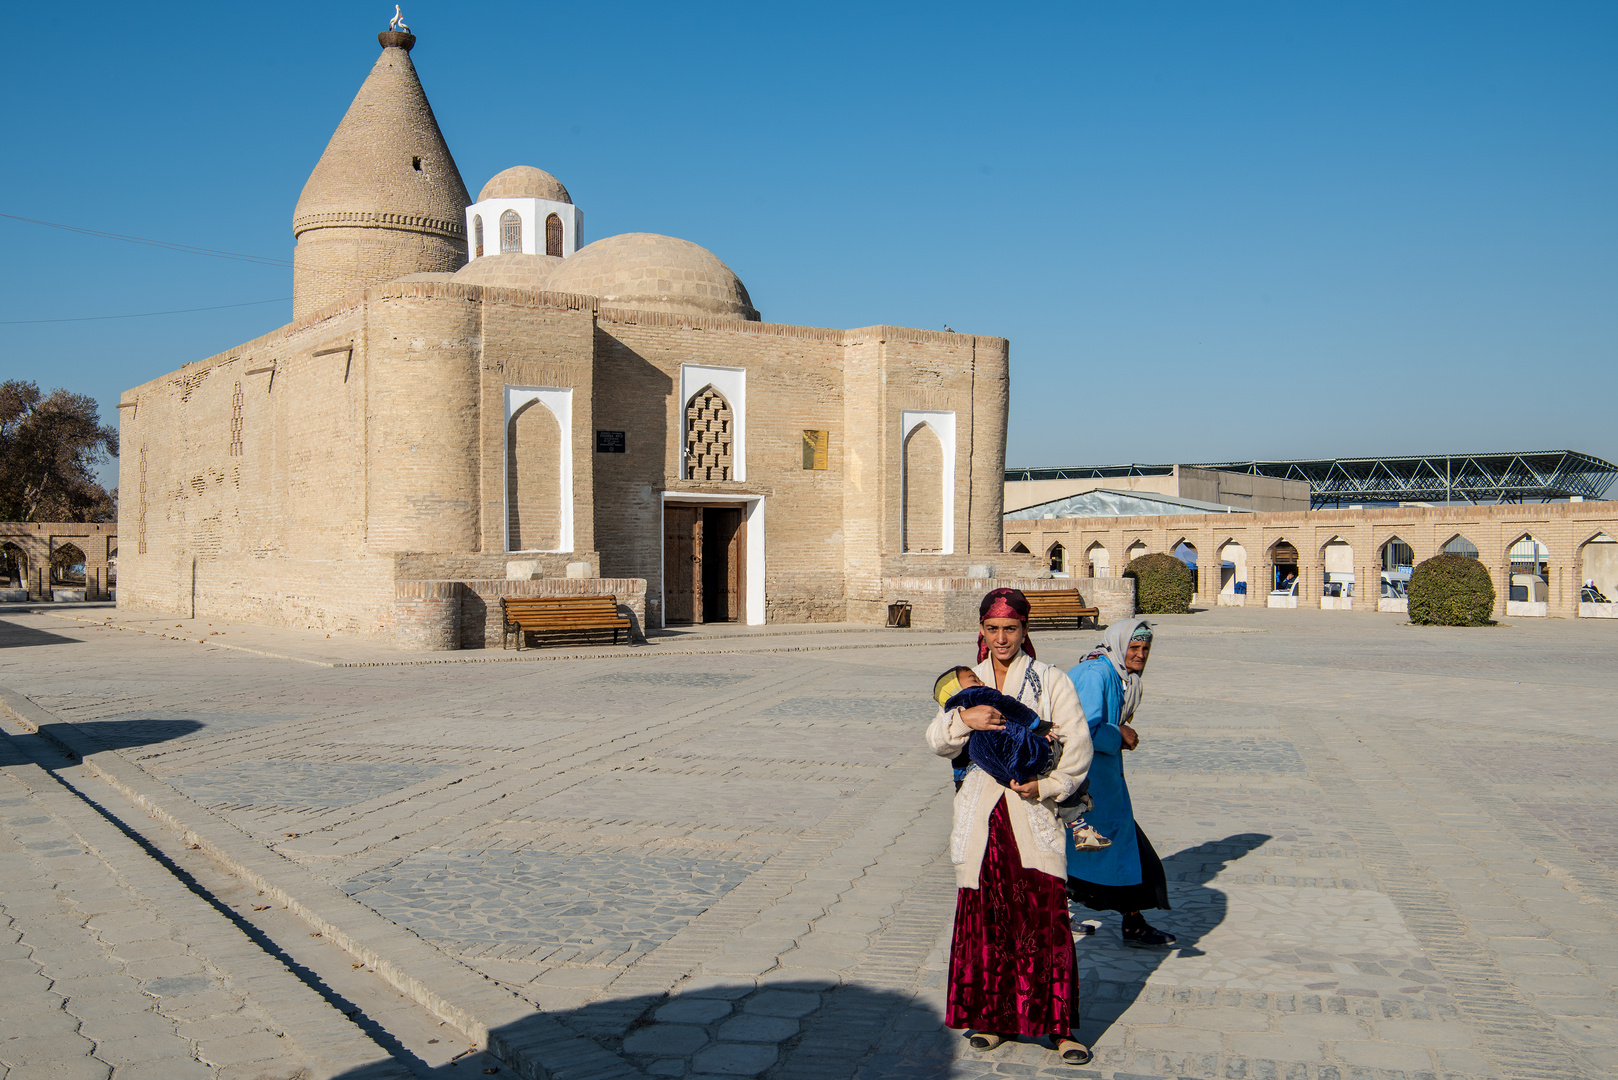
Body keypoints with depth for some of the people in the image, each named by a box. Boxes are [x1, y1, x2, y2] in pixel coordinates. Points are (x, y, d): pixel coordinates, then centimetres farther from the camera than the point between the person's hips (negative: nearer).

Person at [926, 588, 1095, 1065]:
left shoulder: (1049, 681, 4)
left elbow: (1077, 745, -1)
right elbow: (937, 740, 1)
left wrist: (1045, 785, -14)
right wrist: (965, 719, -19)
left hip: (1033, 817, -2)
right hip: (981, 816, 3)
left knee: (1045, 919, -6)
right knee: (985, 918, 5)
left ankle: (1060, 1025, 2)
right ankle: (992, 1017, 19)